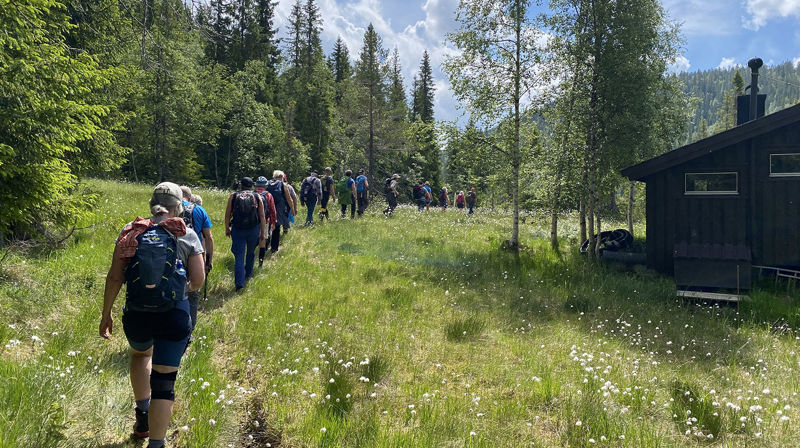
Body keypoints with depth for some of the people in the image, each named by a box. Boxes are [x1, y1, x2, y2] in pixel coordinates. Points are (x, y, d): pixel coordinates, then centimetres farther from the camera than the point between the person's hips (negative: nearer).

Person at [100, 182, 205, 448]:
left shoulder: (131, 232, 2)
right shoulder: (187, 236, -1)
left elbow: (114, 278, 0)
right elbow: (198, 280, -4)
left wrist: (106, 314, 9)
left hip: (136, 314, 3)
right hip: (174, 316, -3)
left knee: (141, 354, 34)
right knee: (164, 382, 6)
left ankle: (143, 420, 39)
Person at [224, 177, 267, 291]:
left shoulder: (233, 196, 2)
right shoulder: (257, 197, 3)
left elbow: (227, 215, 2)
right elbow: (262, 216, 0)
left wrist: (227, 229, 15)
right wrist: (263, 233, 5)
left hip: (237, 230, -1)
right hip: (254, 230, 1)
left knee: (239, 256, -1)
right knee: (250, 253, 22)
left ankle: (239, 282, -11)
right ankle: (248, 275, 37)